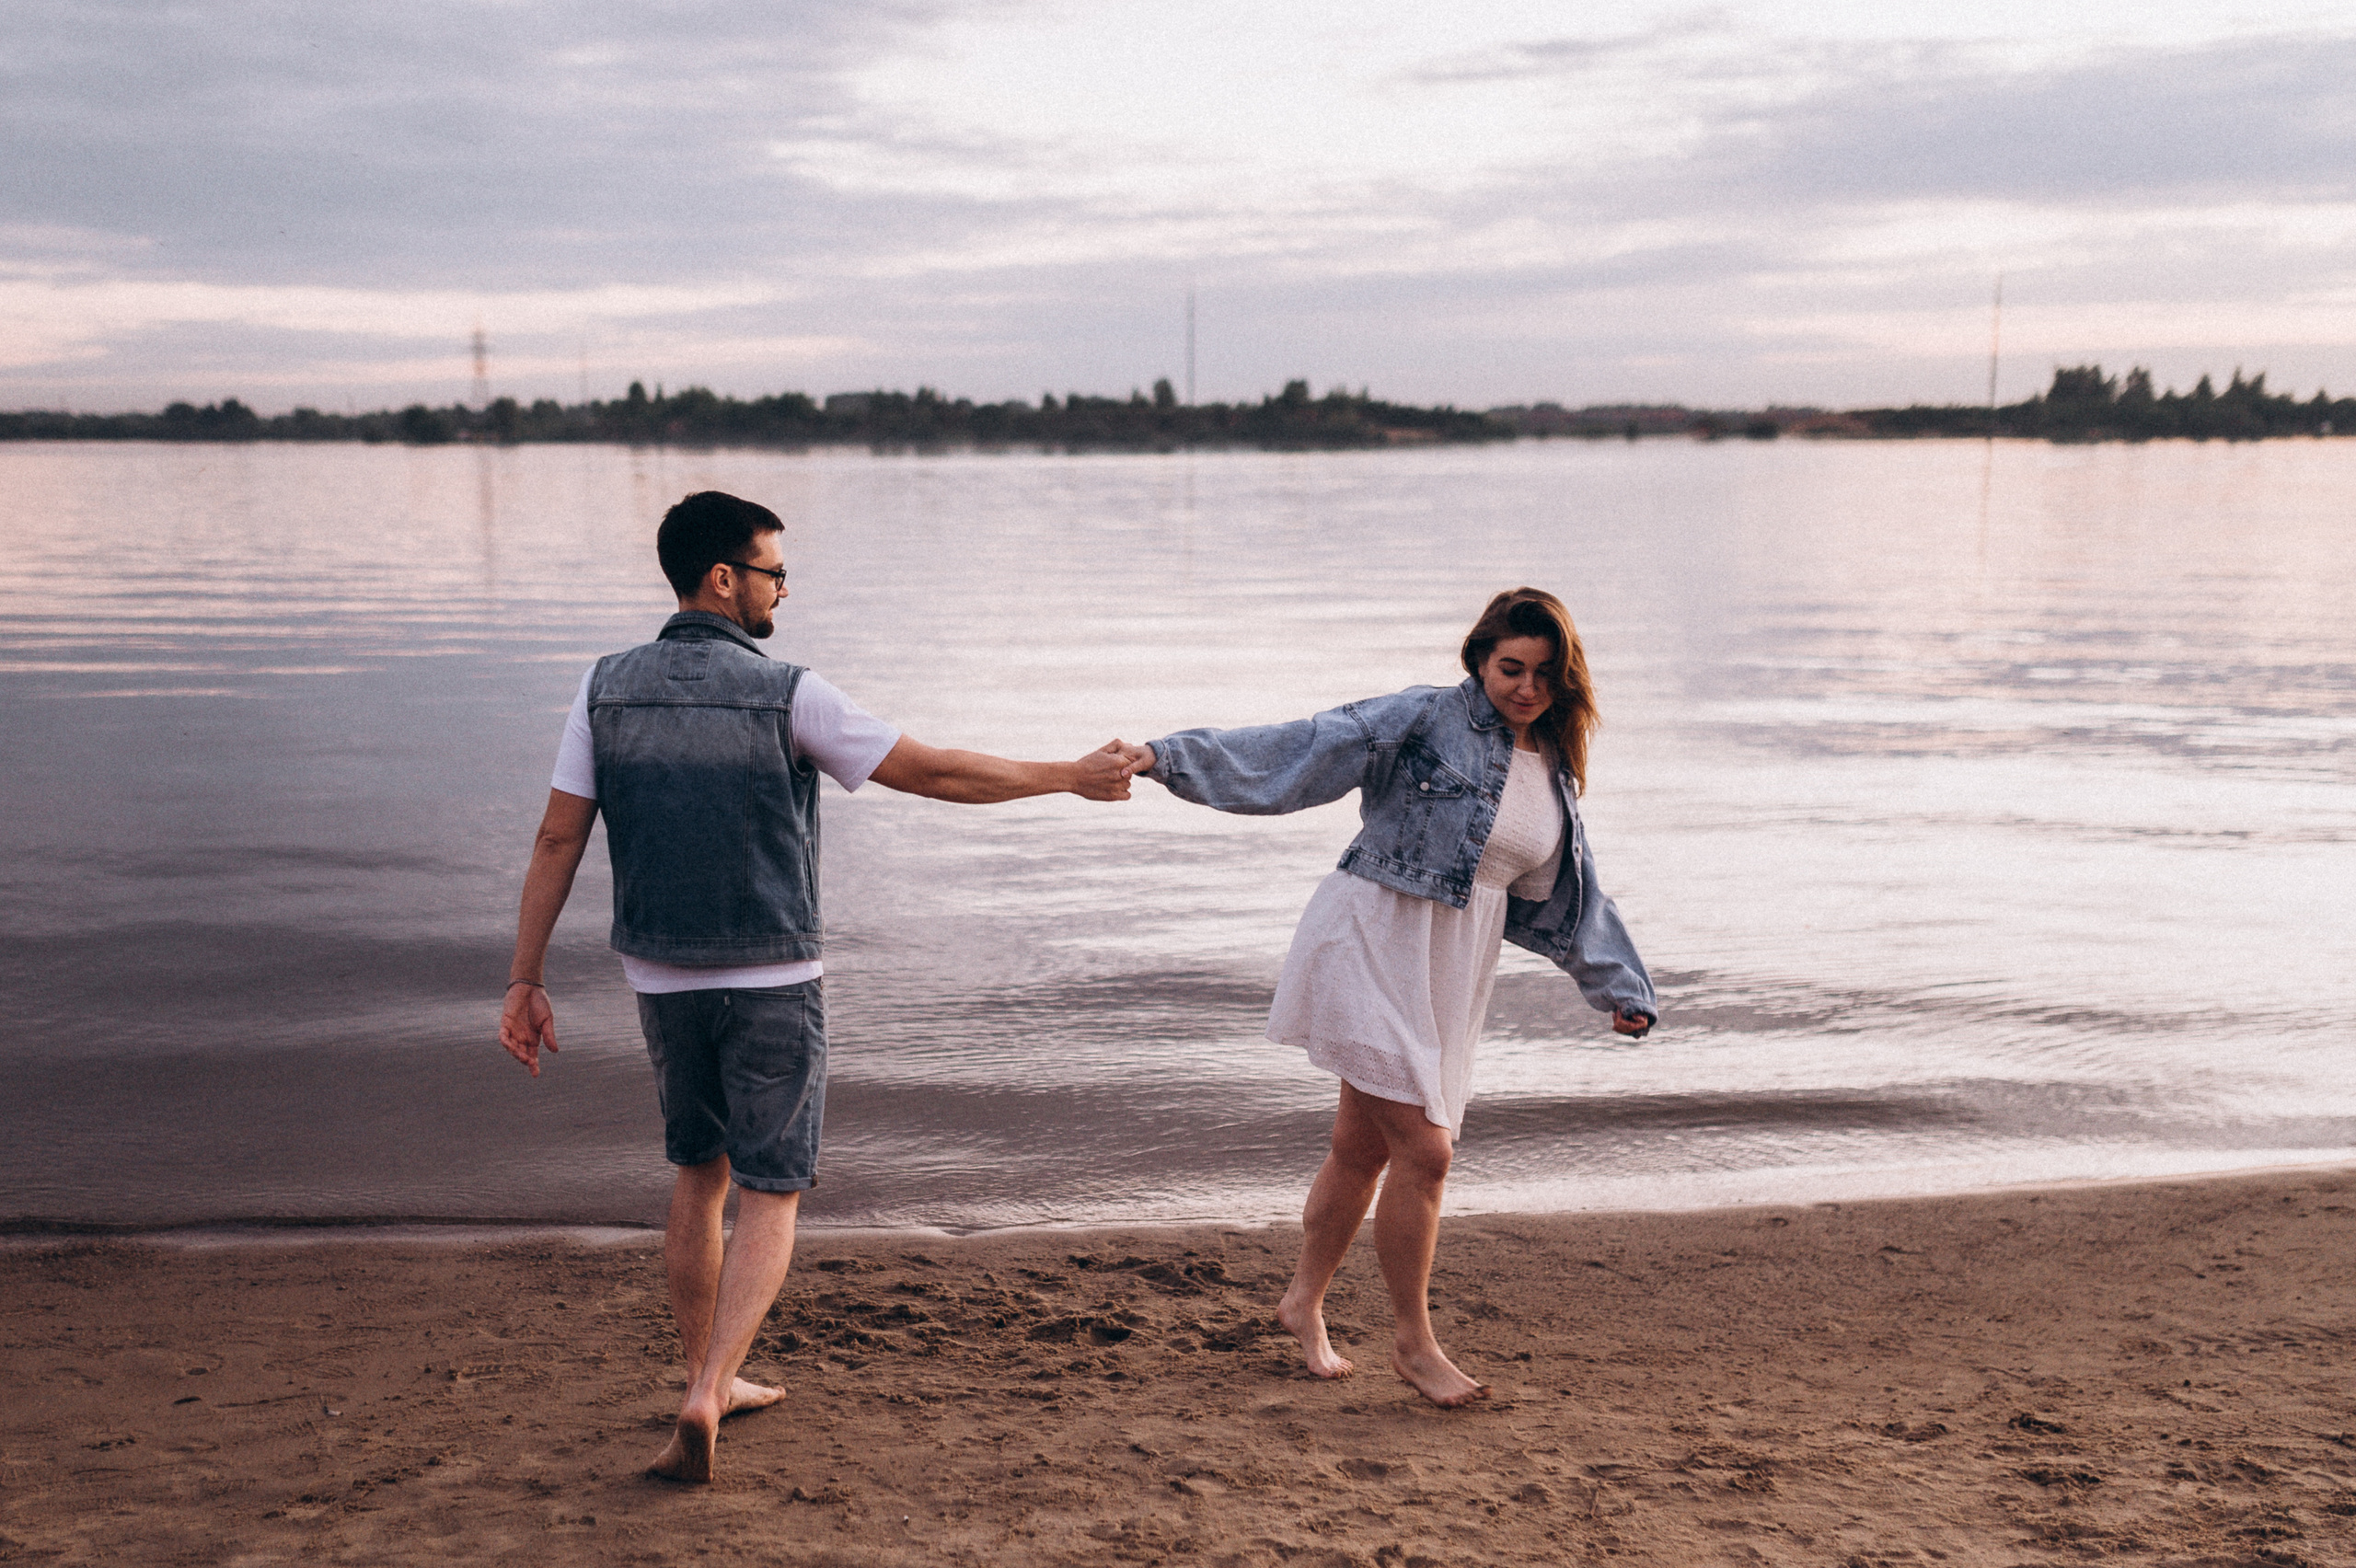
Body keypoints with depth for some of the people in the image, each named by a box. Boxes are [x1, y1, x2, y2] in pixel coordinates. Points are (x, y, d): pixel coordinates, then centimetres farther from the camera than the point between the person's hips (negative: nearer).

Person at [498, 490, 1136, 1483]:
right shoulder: (785, 695, -13)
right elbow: (933, 773, -10)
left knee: (700, 1176, 21)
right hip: (772, 987, -4)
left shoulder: (608, 687, -2)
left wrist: (525, 980, 4)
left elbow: (557, 840, -2)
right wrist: (1073, 777, -1)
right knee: (770, 1196, 4)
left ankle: (708, 1382, 31)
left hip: (663, 982, 5)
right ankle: (704, 1400, -10)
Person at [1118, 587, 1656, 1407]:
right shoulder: (1428, 718, -11)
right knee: (1423, 1148, -9)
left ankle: (1305, 1302, 35)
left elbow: (1567, 897, 21)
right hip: (1375, 943, -7)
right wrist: (1168, 756, -24)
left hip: (1454, 970, 7)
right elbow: (1304, 747, -17)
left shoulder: (1553, 770, 11)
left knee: (1363, 1148, 16)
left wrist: (1620, 990, 24)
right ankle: (1412, 1340, 8)